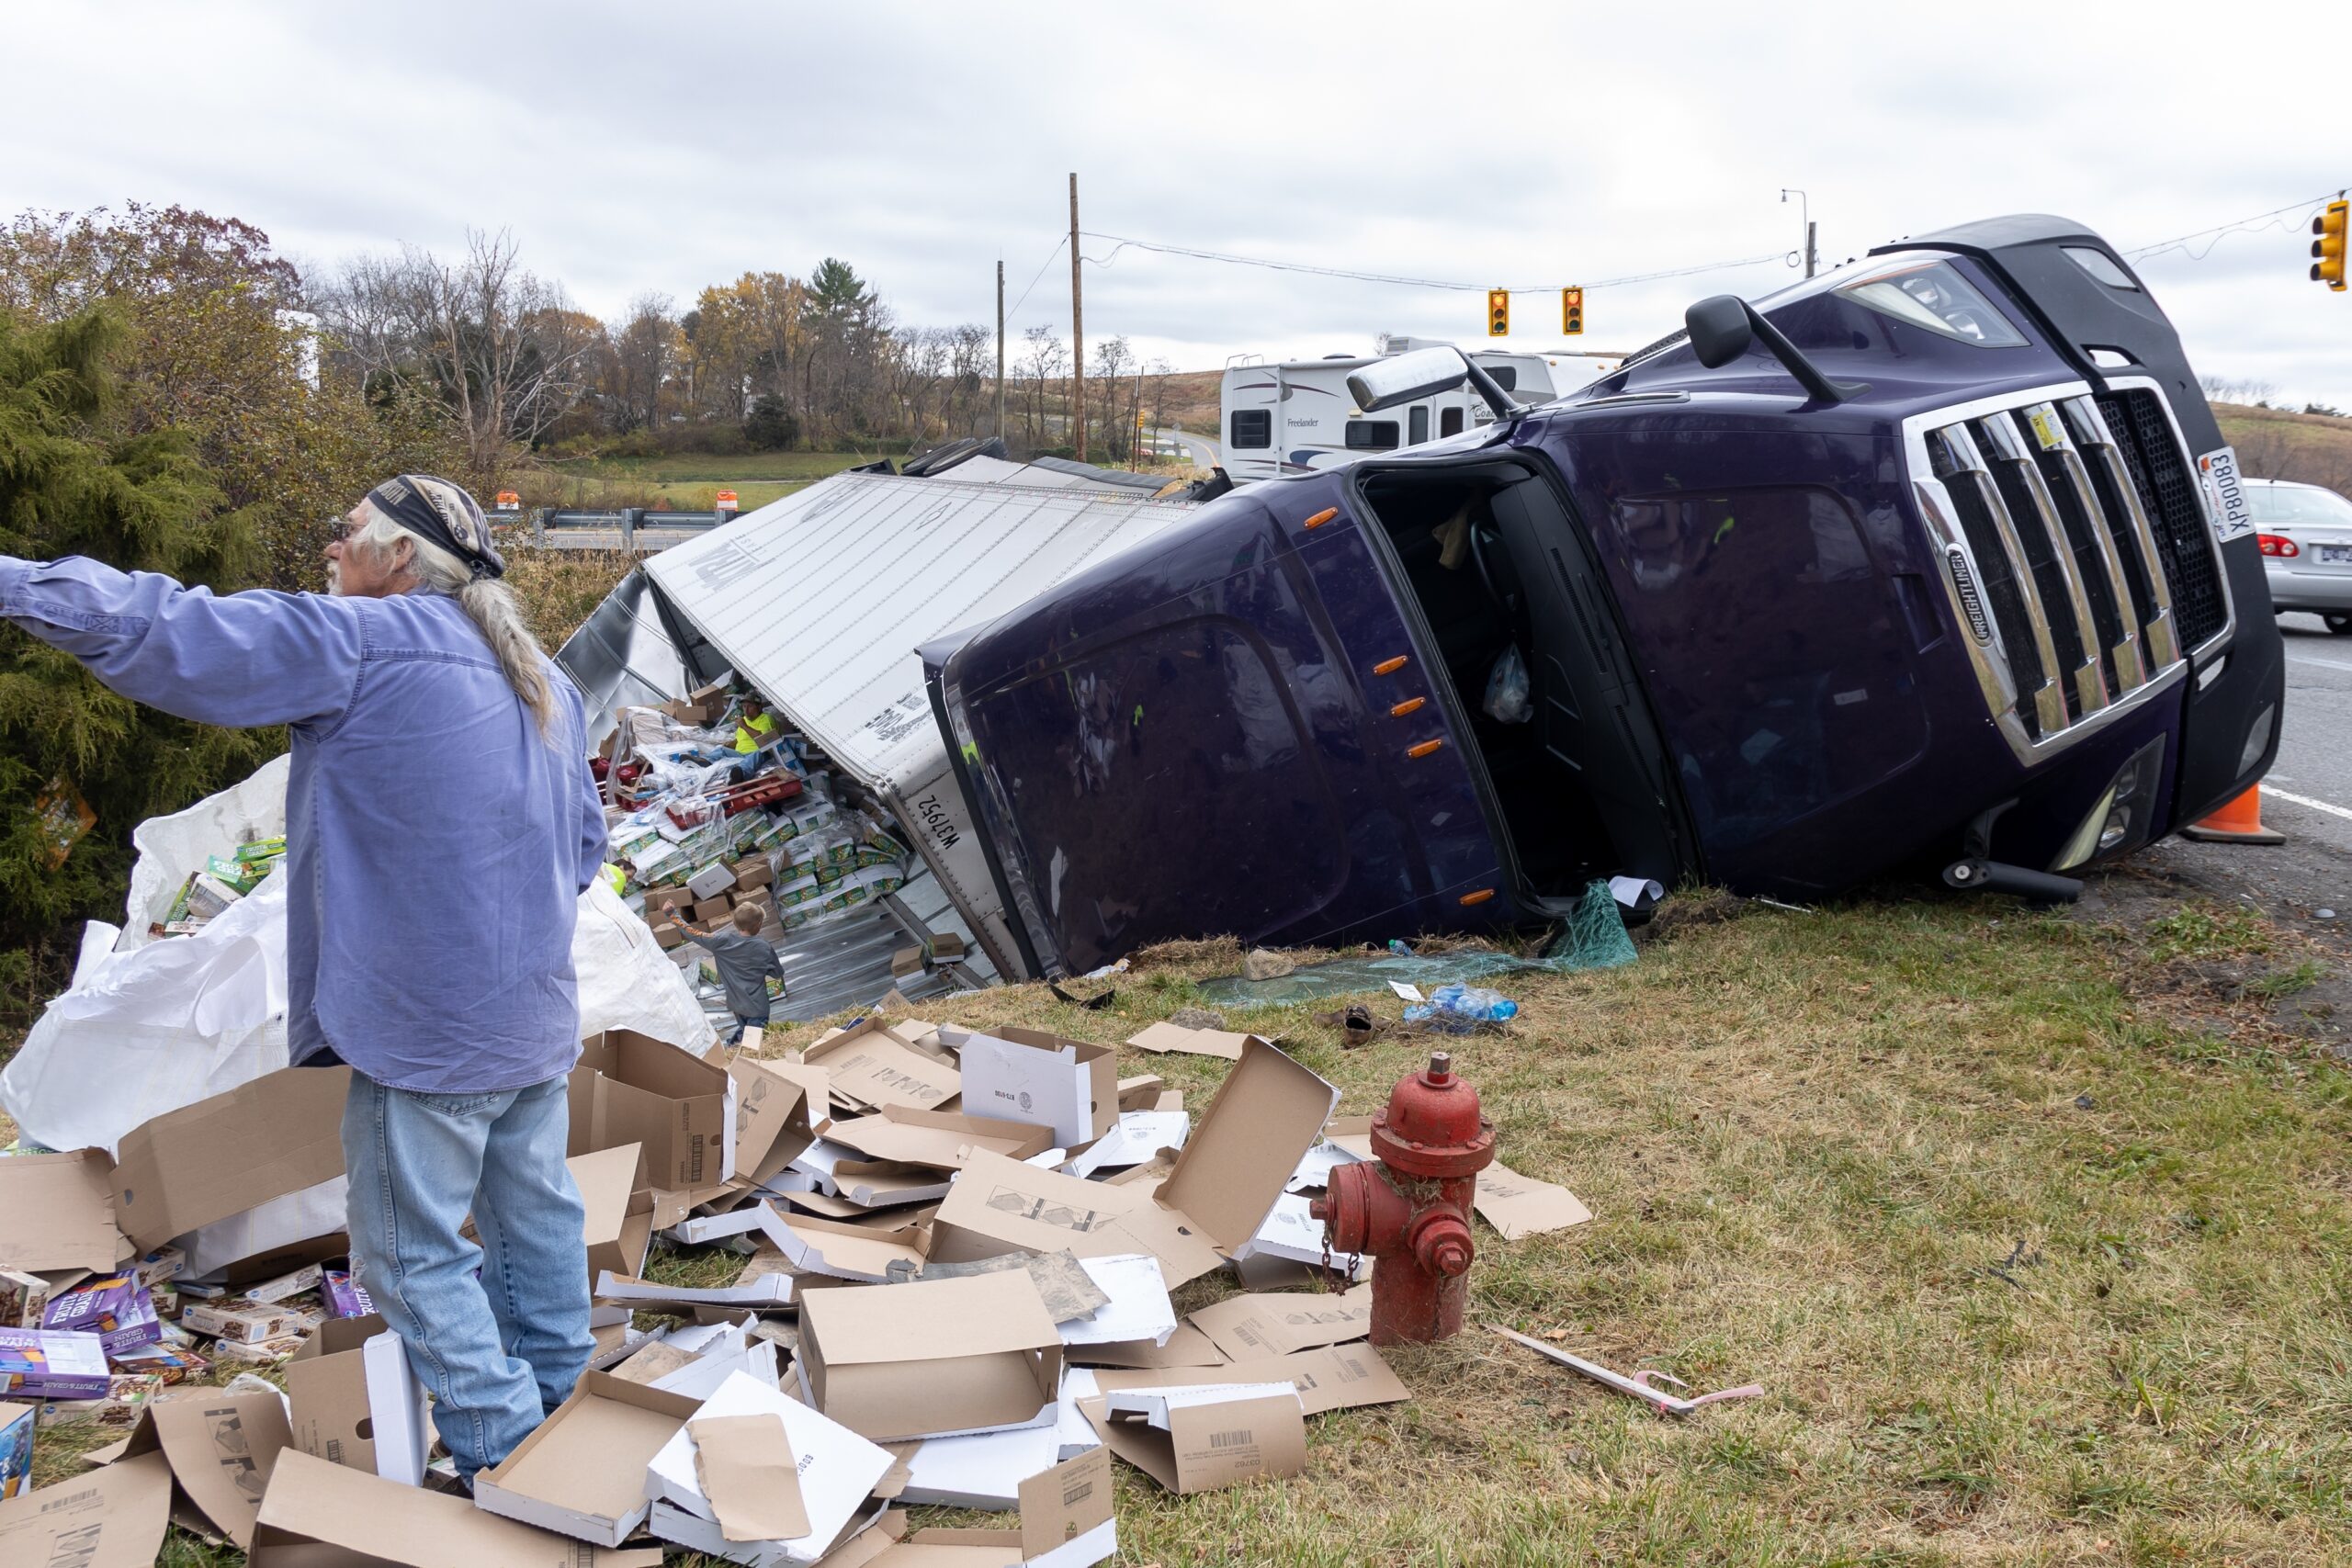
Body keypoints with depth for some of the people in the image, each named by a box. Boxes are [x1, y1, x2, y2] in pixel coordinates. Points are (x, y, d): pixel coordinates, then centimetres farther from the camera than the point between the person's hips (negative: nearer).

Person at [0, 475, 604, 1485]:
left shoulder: (361, 646, -13)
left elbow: (166, 636, -17)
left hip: (422, 1032, -8)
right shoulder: (542, 679, 11)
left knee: (415, 1255, 4)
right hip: (537, 1015, 8)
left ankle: (505, 1461, 9)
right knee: (535, 1215, 20)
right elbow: (584, 840, 18)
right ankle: (560, 1406, 34)